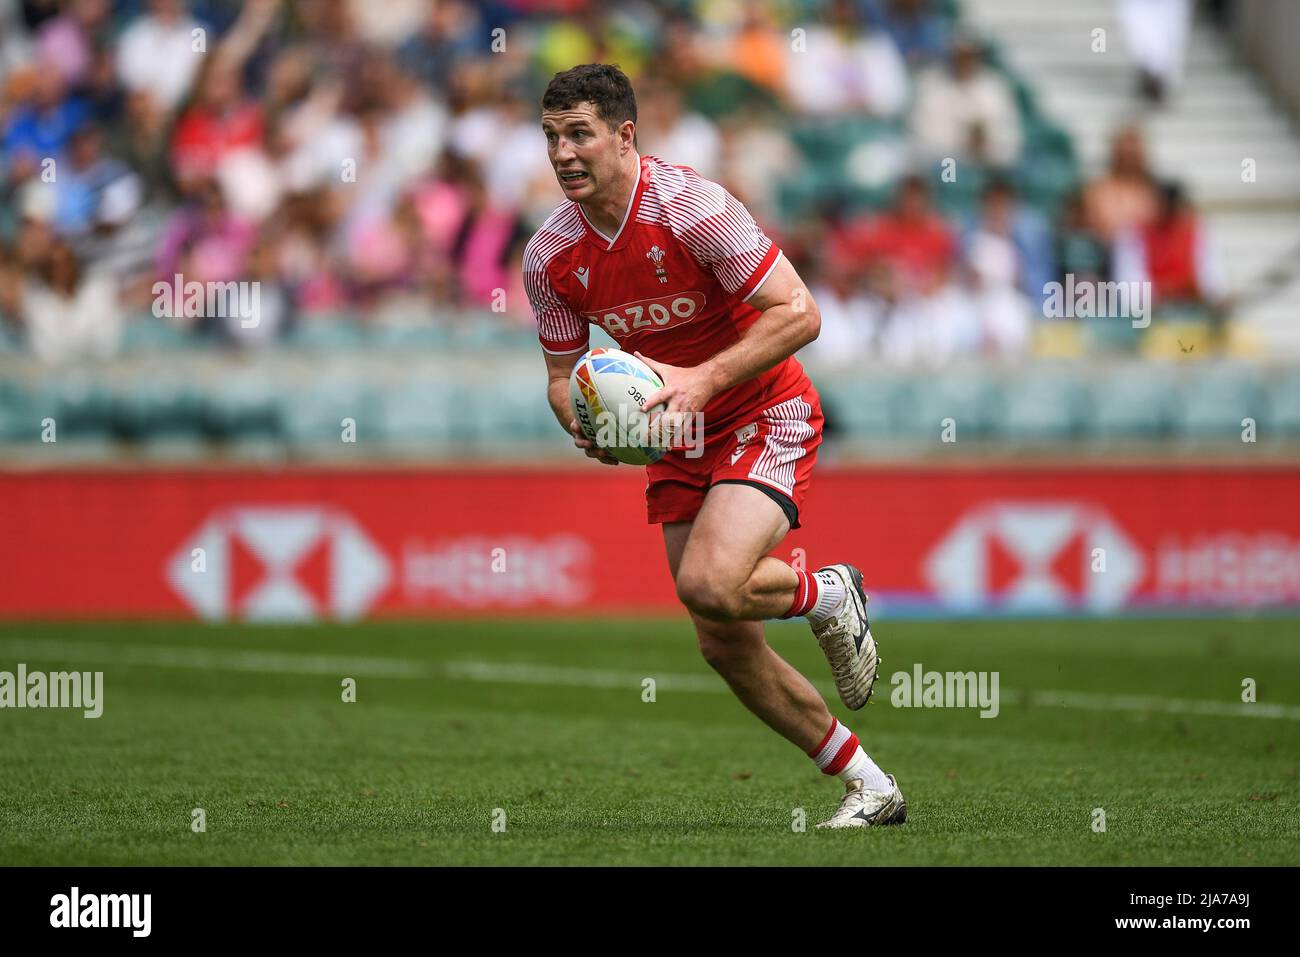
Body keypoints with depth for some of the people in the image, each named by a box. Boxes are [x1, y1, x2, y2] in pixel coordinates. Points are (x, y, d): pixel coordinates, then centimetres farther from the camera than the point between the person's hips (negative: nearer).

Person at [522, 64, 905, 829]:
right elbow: (564, 374, 8)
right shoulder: (550, 257, -4)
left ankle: (830, 596, 6)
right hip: (681, 442, 7)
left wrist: (703, 380, -30)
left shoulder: (692, 206, -22)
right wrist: (587, 425, -15)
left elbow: (799, 314, -22)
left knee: (709, 585, -28)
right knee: (725, 646, 3)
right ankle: (871, 789, 18)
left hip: (767, 415, -7)